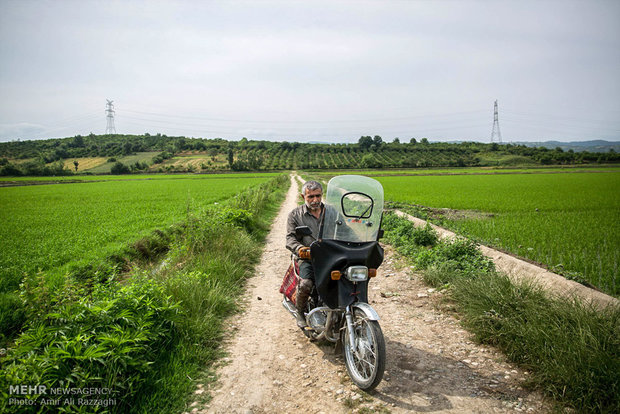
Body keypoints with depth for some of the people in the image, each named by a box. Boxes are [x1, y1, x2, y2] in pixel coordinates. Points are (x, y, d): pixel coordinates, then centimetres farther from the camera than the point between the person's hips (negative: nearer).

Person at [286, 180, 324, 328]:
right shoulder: (295, 214, 10)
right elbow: (290, 238, 1)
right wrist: (300, 248, -21)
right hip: (308, 258, -2)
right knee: (305, 284, -30)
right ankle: (301, 313, -1)